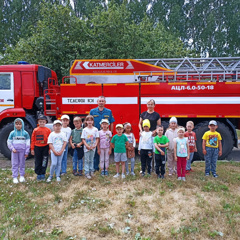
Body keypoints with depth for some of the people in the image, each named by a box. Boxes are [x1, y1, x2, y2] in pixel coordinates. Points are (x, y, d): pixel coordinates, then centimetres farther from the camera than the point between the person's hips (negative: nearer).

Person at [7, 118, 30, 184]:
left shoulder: (25, 133, -2)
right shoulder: (12, 133, 0)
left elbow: (28, 143, 0)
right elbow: (9, 142, 4)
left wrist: (27, 152, -4)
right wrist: (12, 148, -12)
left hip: (22, 151, 0)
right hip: (14, 151, 0)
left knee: (22, 163, 9)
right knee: (14, 164, 5)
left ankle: (22, 176, 22)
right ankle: (15, 177, 13)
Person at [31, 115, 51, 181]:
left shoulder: (48, 130, -2)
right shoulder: (35, 130, 1)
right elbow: (32, 140, 4)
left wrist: (50, 149, -3)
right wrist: (32, 149, 2)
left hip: (45, 147, -1)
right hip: (37, 148, 1)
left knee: (44, 161, 4)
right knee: (38, 162, 9)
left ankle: (43, 174, 17)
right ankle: (38, 174, 21)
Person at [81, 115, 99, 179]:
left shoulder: (95, 129, -1)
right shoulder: (84, 129, -4)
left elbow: (97, 138, 1)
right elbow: (83, 139, -5)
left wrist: (95, 145, -12)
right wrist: (87, 146, -15)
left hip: (93, 147, 1)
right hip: (86, 147, -1)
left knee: (91, 160, 12)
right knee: (87, 160, 3)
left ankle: (91, 171, 23)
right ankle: (87, 173, 9)